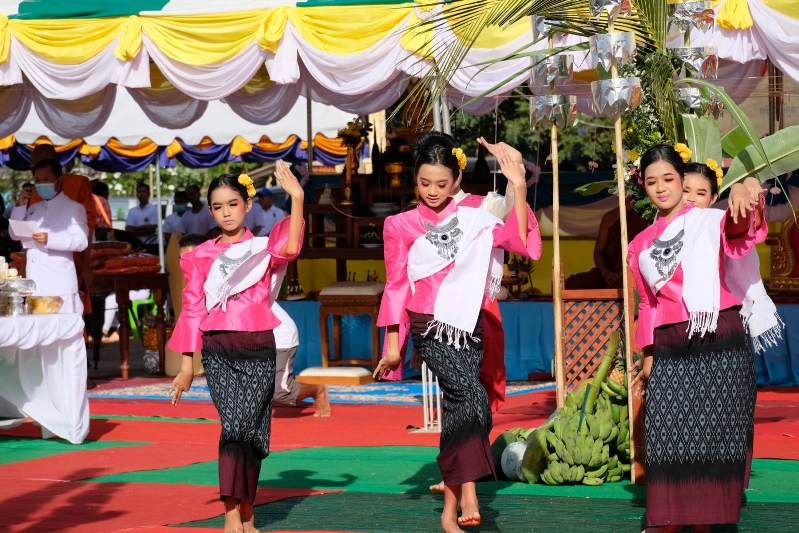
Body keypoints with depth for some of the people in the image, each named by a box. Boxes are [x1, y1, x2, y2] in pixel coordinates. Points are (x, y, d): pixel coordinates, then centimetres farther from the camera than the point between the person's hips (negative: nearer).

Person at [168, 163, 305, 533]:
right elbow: (193, 309, 8)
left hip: (258, 349, 0)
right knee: (234, 424, -16)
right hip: (218, 350, 0)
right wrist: (187, 364, 5)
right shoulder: (201, 257, 8)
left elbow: (290, 249, -18)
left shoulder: (264, 249, 5)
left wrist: (297, 198, -25)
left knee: (251, 430, -3)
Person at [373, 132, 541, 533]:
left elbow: (521, 242, -7)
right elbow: (396, 285, 4)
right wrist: (393, 344, 2)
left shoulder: (474, 221, 7)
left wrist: (519, 187, -16)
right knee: (471, 397, -25)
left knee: (458, 410, 5)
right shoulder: (401, 226, 3)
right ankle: (467, 494, -27)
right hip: (430, 329, -3)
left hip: (468, 327, 3)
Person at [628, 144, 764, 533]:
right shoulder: (642, 245, 14)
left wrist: (742, 195, -42)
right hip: (669, 347, 4)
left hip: (718, 339, -3)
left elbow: (739, 228, -20)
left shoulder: (710, 221, 2)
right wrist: (647, 352, 13)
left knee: (715, 431, -2)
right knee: (667, 431, 0)